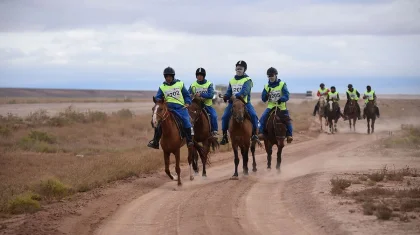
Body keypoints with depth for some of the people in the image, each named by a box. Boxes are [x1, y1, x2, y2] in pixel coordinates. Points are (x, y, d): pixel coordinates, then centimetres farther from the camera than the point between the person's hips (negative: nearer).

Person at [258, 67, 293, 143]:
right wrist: (266, 95, -15)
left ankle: (289, 135, 1)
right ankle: (261, 133, -18)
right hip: (270, 107, 2)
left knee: (287, 120, -13)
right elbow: (263, 99, 8)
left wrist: (281, 99, -32)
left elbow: (286, 96, -11)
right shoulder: (266, 87, 8)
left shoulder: (282, 85, -1)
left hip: (281, 107, -2)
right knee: (262, 118, -21)